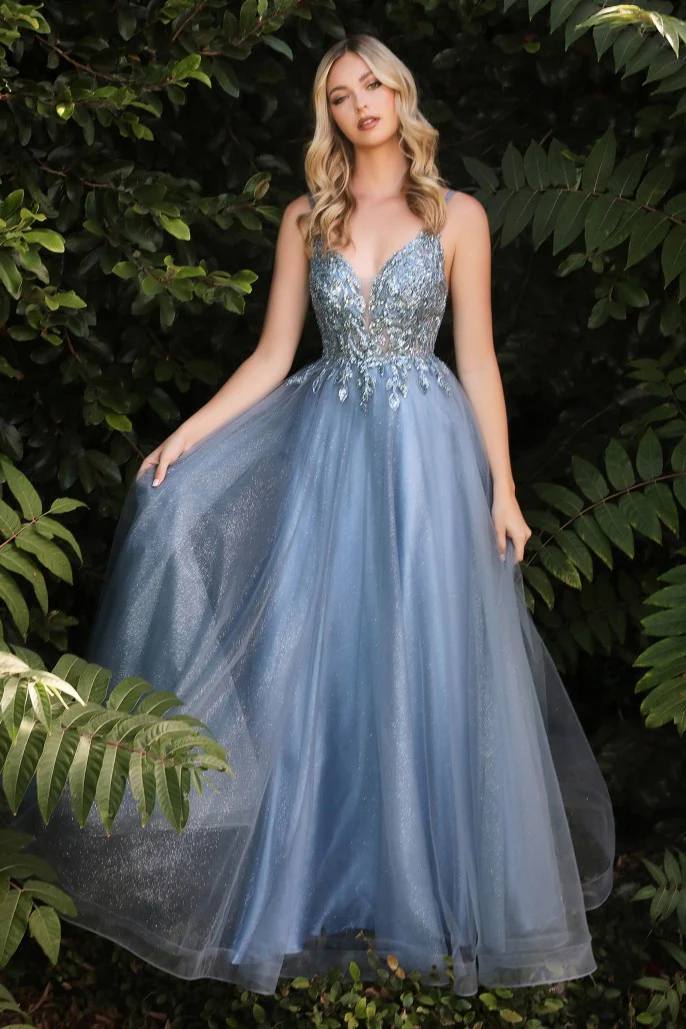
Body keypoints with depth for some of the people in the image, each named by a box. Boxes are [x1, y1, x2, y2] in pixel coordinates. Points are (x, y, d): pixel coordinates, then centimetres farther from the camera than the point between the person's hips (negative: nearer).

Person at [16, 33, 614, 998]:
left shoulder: (458, 215, 2)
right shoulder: (306, 219, 8)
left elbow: (477, 360, 1)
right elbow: (272, 357, 7)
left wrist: (502, 488, -3)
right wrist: (186, 434, -3)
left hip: (427, 453, -2)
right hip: (328, 447, 2)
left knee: (430, 669, 0)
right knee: (320, 662, 2)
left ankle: (430, 889, 15)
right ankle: (325, 886, 16)